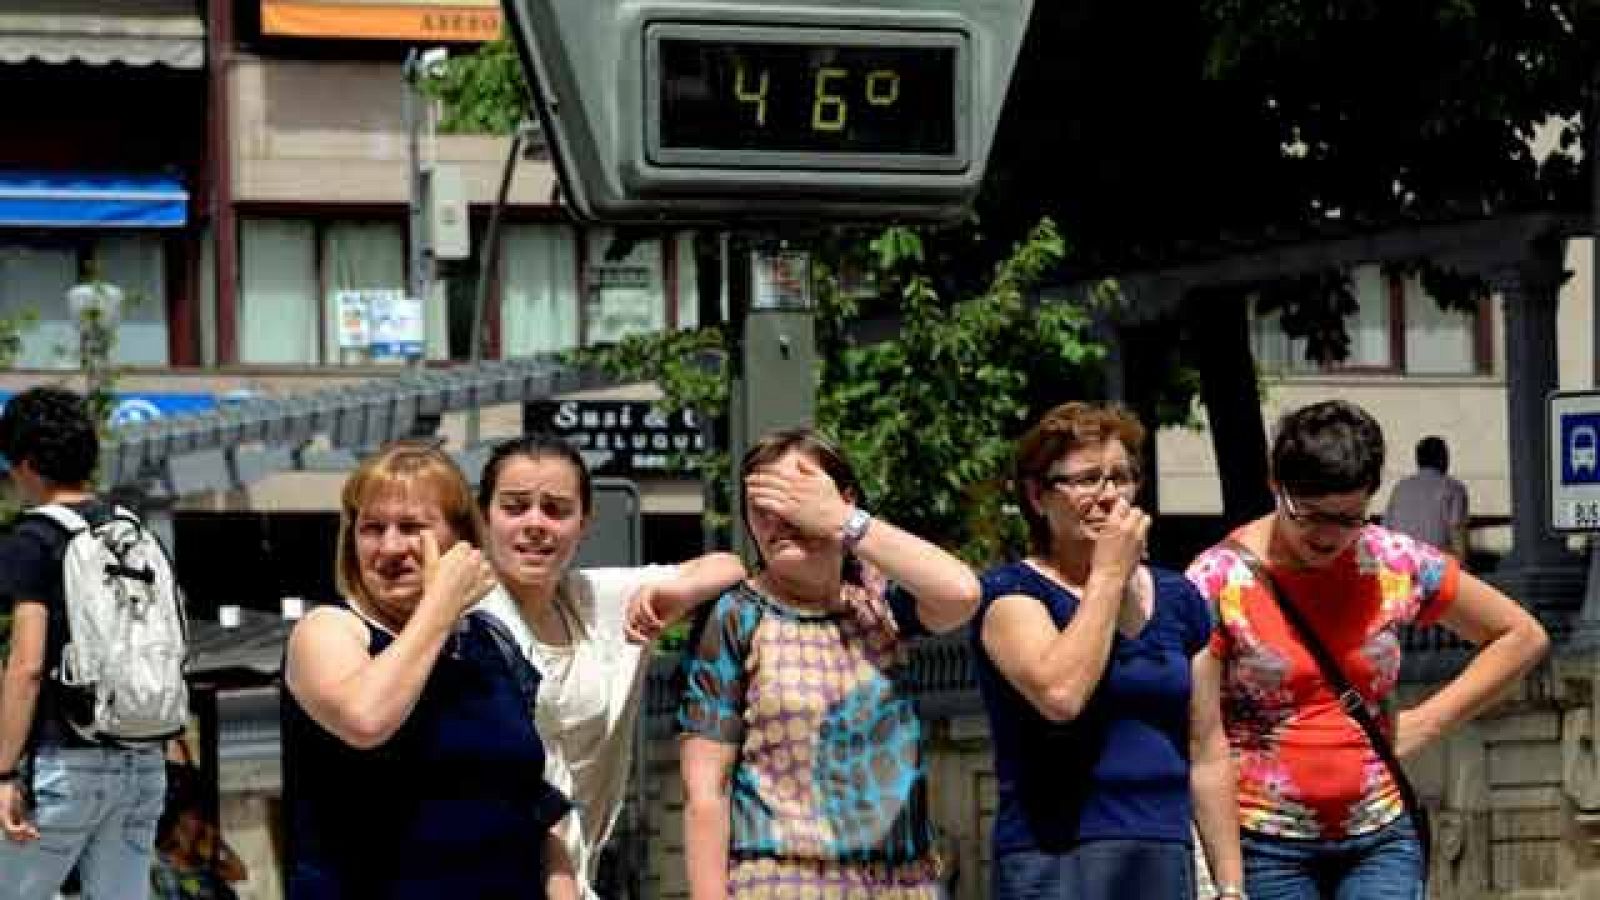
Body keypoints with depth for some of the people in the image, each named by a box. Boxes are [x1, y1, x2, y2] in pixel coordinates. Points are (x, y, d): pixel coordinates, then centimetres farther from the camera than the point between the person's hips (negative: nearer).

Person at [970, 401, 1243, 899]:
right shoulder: (1012, 592, -2)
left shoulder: (1178, 599, 14)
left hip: (1167, 860, 5)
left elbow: (1207, 753, 15)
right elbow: (1060, 694, -22)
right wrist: (1108, 575, -10)